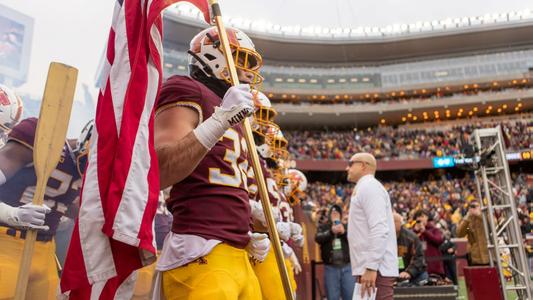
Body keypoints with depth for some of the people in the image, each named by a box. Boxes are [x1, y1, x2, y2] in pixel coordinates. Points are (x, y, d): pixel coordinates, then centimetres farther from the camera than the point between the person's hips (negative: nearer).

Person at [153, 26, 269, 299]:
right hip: (201, 256, -8)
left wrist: (247, 235, 14)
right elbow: (156, 173, -18)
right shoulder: (186, 91, -5)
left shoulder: (231, 114, 20)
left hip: (239, 256, 8)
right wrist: (218, 122, -23)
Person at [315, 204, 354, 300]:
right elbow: (318, 238, -9)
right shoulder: (323, 227, 9)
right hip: (330, 267, -1)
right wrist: (331, 231, -23)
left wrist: (344, 232, -16)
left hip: (347, 267, 1)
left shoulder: (347, 226, 14)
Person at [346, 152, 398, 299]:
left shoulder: (369, 186, -9)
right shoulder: (364, 188, 21)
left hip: (376, 269, -10)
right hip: (369, 267, 10)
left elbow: (379, 230, -20)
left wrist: (371, 267, -23)